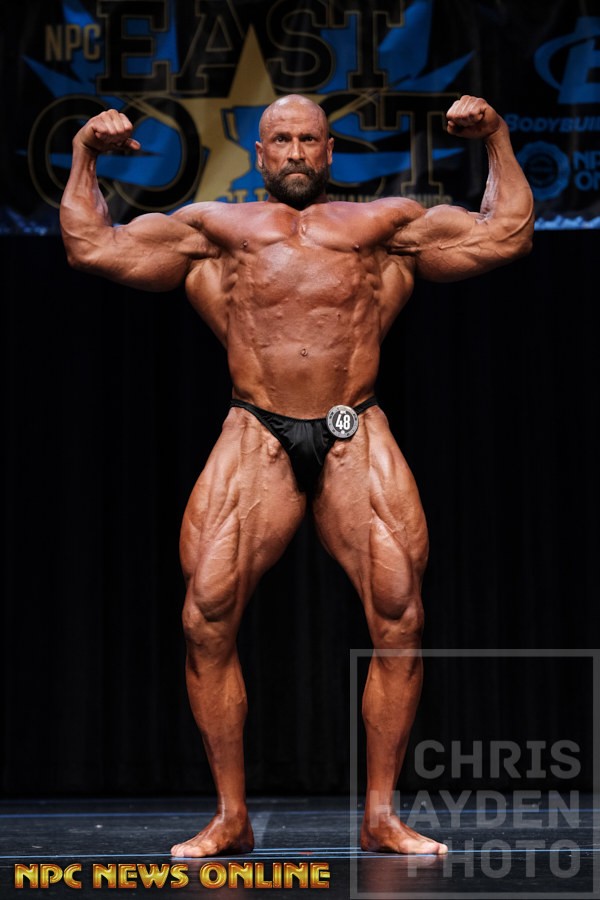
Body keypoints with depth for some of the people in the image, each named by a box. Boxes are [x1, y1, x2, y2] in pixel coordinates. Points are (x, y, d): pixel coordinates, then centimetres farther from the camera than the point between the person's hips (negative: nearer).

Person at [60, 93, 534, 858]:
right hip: (256, 437, 0)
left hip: (357, 439, 0)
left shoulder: (386, 223, 23)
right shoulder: (213, 226, 24)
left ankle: (380, 815, -2)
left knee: (399, 617, -13)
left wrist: (496, 140, 18)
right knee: (207, 617, -13)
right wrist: (85, 155, 19)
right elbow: (92, 247, 21)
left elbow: (506, 236, 20)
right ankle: (230, 816, -2)